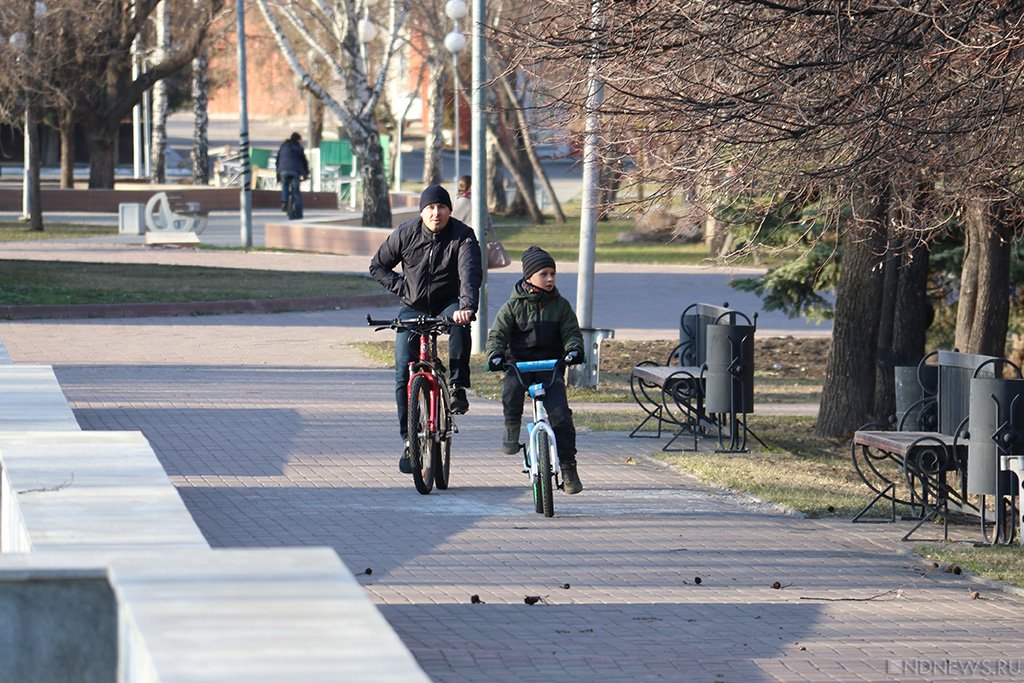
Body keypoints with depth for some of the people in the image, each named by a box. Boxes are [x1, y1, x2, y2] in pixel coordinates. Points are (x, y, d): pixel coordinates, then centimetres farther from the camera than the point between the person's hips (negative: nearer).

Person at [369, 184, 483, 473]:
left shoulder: (463, 236, -14)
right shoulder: (405, 233, -7)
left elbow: (470, 273, -30)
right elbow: (378, 266, 6)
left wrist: (466, 306, -47)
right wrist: (402, 286, -9)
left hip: (449, 305, -2)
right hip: (413, 308, 2)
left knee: (460, 325, -38)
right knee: (403, 371, -9)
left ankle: (458, 387, -24)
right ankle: (410, 439, -1)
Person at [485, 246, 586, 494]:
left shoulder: (561, 305, 8)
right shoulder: (514, 305, 3)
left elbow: (572, 332, 5)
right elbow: (498, 333, -1)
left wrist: (573, 349, -18)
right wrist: (495, 354, -22)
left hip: (551, 365, 1)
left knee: (560, 414, -14)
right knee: (511, 387, -36)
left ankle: (568, 467, -5)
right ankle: (512, 427, -9)